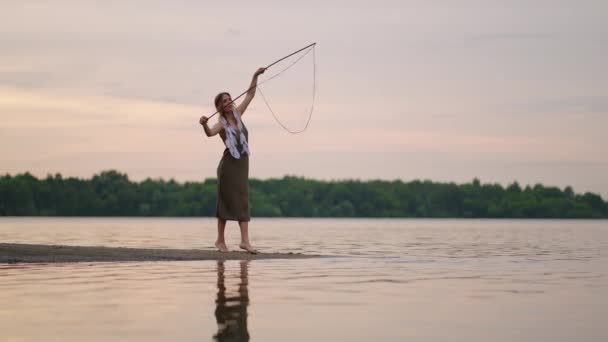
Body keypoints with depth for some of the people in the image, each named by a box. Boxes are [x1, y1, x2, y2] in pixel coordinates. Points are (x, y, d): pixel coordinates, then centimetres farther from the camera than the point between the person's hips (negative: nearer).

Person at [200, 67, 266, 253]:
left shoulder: (237, 114, 8)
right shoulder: (221, 123, -7)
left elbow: (250, 94, 10)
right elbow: (210, 133, -29)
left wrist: (255, 76, 1)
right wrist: (204, 124, -49)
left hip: (243, 164, 5)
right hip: (228, 164, -5)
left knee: (243, 200, -2)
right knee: (226, 201, -1)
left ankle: (245, 240, -8)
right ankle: (220, 240, 7)